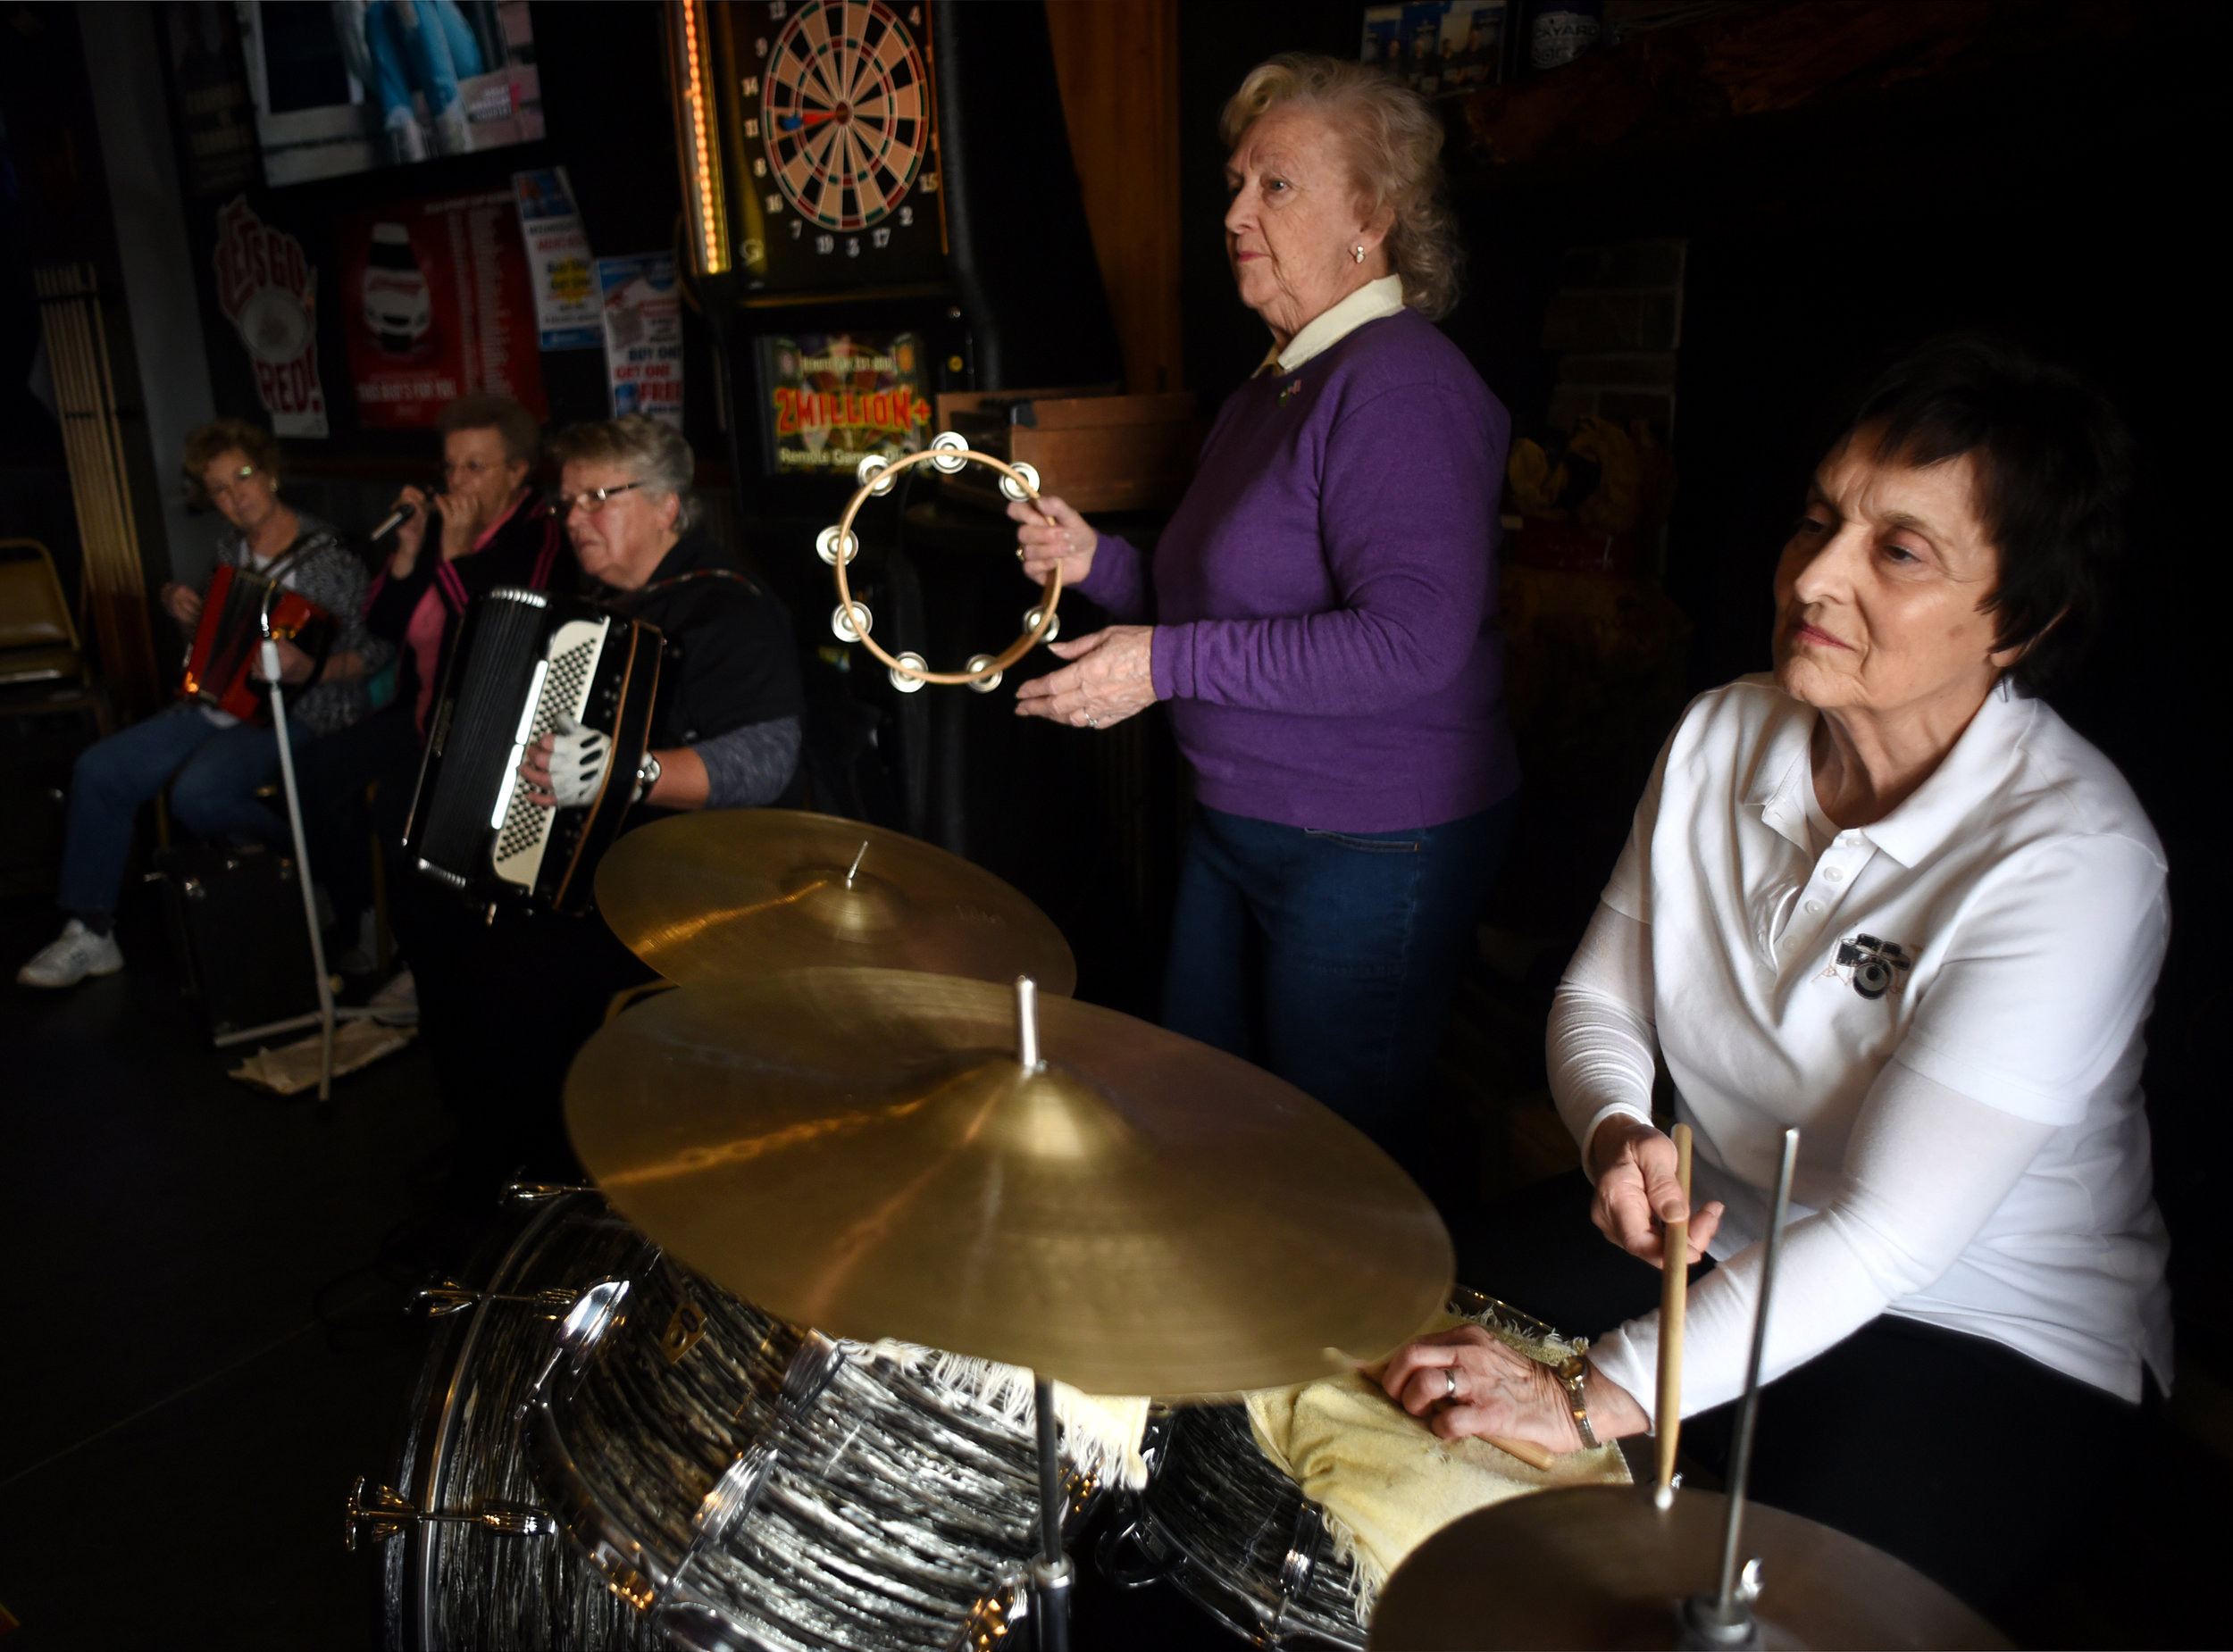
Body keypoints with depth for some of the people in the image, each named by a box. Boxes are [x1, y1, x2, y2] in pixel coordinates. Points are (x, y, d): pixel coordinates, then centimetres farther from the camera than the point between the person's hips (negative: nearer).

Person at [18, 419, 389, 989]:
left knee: (197, 793, -32)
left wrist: (308, 670, -30)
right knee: (99, 770, -3)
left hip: (297, 716, -8)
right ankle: (91, 932, 6)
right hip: (219, 704, 8)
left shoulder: (329, 558, -13)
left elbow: (376, 651, -15)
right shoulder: (232, 549, 9)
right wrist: (179, 606, 3)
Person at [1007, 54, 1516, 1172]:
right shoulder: (1268, 392, 12)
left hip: (1373, 845, -9)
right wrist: (1099, 563, 1)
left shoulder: (1402, 386, -18)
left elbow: (1415, 641, -29)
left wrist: (1168, 664, -26)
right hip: (1236, 824, 10)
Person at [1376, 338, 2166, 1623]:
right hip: (1716, 1235, 5)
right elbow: (1599, 996, 1)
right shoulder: (1723, 735, -9)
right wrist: (1618, 1132, -21)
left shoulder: (2074, 860, -26)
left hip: (1991, 1336, -4)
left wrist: (1599, 1396, -31)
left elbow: (1887, 1236, -29)